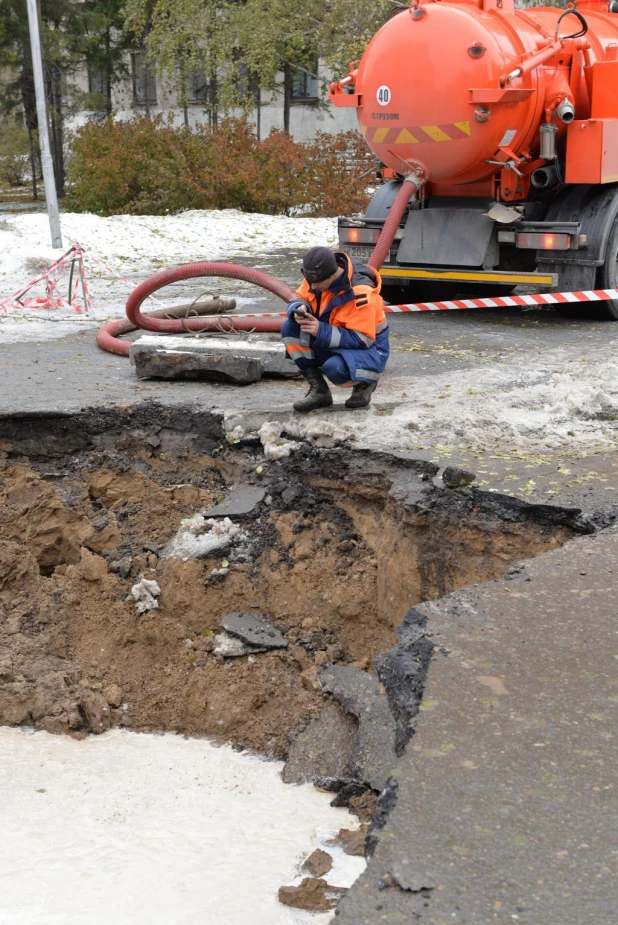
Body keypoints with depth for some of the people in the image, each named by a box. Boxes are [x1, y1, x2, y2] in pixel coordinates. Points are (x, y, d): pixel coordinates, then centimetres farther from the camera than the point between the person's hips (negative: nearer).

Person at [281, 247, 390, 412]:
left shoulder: (360, 292, -30)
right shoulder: (318, 276, -11)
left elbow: (362, 340, -27)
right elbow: (300, 298, 4)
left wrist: (321, 331, -32)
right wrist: (299, 310, -23)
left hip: (366, 348, -7)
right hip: (331, 343, 7)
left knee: (334, 368, -38)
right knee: (290, 328, -14)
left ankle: (364, 384, 0)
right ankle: (319, 390, -5)